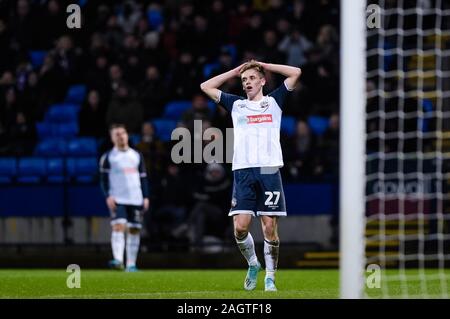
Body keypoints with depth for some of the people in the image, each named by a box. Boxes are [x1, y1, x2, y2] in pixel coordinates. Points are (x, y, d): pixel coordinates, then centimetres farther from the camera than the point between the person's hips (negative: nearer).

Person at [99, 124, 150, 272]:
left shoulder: (136, 156, 14)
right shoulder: (108, 157, 4)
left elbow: (143, 178, 16)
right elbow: (103, 178, 1)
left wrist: (146, 197, 7)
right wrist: (108, 196, -12)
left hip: (136, 199, 4)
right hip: (117, 199, -4)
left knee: (134, 230, 3)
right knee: (118, 226, -20)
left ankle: (131, 264, 9)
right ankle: (118, 260, -31)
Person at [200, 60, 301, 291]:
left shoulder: (273, 102, 15)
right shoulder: (236, 105, 20)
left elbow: (295, 73, 11)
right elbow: (206, 87, 23)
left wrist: (264, 65, 16)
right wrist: (235, 72, 22)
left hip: (269, 170, -2)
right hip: (243, 171, 2)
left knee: (269, 227, -5)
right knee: (240, 226, -9)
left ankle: (270, 277, 5)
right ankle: (252, 264, 16)